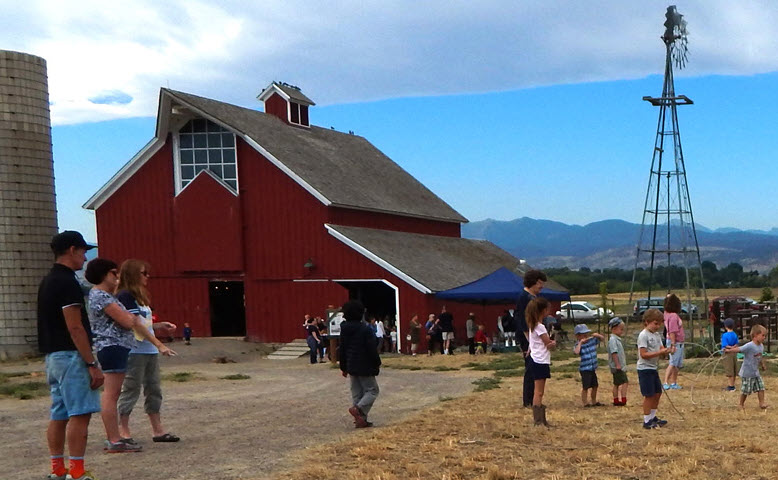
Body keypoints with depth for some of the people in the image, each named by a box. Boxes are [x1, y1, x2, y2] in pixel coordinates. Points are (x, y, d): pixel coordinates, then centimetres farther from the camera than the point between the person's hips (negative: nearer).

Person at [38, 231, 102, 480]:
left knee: (58, 415, 12)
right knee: (80, 414, -8)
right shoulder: (67, 282, -15)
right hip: (70, 356, -10)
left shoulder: (47, 281, 15)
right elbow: (74, 327, -20)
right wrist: (92, 364, -18)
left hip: (52, 356, 10)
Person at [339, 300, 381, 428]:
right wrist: (377, 363, 1)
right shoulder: (365, 329, -15)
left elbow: (342, 349, 9)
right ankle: (358, 408, -19)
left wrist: (343, 367, 17)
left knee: (356, 393, 12)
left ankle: (361, 420, 10)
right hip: (365, 367, -6)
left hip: (351, 367, 6)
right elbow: (372, 349, -15)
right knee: (372, 390, 4)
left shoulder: (344, 329, 4)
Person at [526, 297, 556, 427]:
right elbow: (549, 344, -13)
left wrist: (551, 343, -4)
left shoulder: (533, 325, 13)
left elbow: (550, 344, 14)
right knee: (539, 392, -7)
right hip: (541, 361, -10)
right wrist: (553, 342, 6)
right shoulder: (539, 327, -16)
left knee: (538, 392, 12)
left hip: (537, 361, 10)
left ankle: (541, 419, 18)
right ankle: (538, 421, -6)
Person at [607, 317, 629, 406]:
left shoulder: (617, 339, 16)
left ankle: (616, 401, 19)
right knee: (624, 382, -13)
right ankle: (623, 400, -14)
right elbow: (614, 353, -22)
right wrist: (617, 364, -24)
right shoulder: (613, 339, -16)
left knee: (617, 384, 13)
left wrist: (623, 365, 27)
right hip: (617, 367, -10)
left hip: (620, 366, 10)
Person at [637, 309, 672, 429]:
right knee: (649, 395, -4)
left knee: (657, 393, 15)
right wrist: (659, 352, -27)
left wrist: (665, 351, -15)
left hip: (653, 368, 9)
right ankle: (647, 421, 4)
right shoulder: (643, 335, -16)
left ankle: (653, 417, 29)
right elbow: (643, 354, -22)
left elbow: (660, 348, 8)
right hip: (645, 369, -9)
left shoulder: (657, 335, 11)